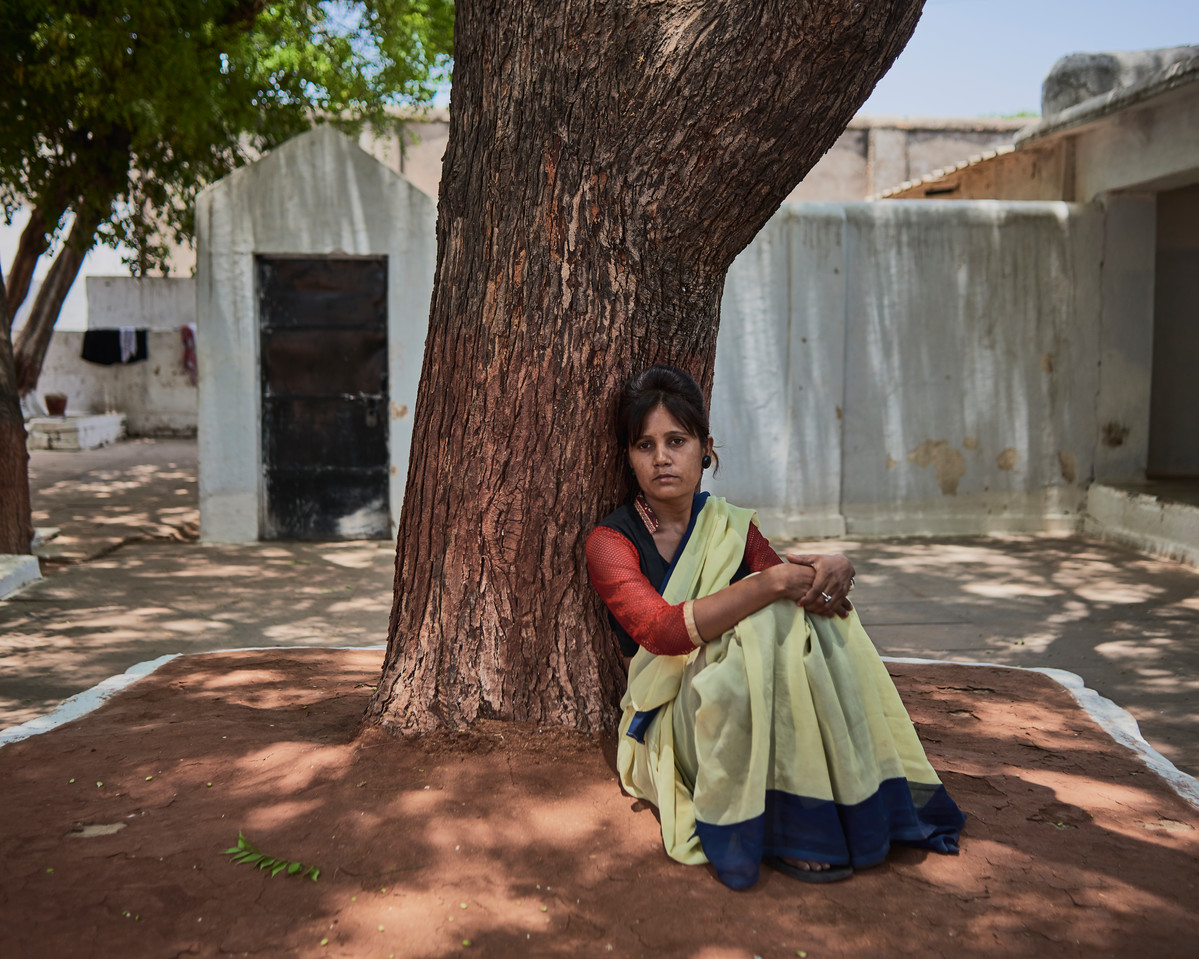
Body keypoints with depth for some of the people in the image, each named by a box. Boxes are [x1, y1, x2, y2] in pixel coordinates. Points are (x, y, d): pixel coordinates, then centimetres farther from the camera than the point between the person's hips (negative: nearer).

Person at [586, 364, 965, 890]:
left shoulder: (730, 526, 9)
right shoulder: (610, 541, -7)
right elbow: (661, 630, -24)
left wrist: (835, 570, -23)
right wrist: (774, 582, -31)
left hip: (756, 719, 5)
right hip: (672, 724, -5)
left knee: (822, 613, -20)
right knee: (762, 624, -30)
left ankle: (862, 803, -18)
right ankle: (784, 830, -23)